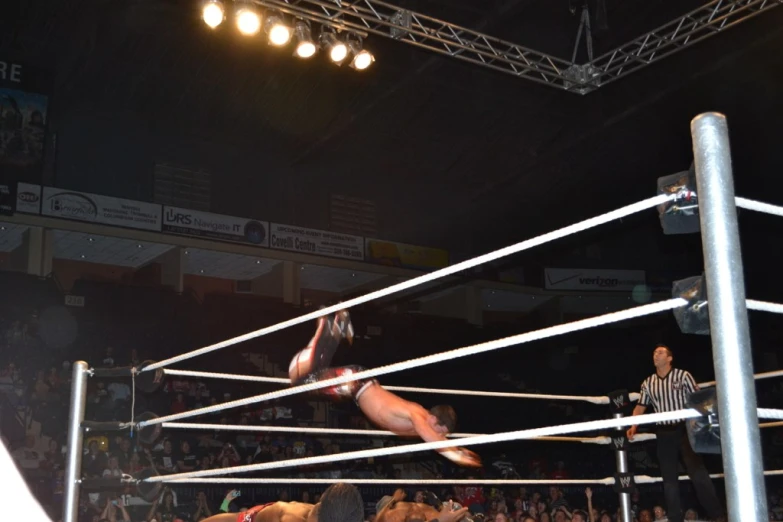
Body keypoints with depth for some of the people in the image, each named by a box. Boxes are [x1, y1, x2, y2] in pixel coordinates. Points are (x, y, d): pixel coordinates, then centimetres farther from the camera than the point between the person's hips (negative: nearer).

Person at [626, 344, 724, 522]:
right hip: (664, 434, 4)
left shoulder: (683, 376, -2)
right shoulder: (648, 383, 8)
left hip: (685, 429, -4)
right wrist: (633, 426, -2)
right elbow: (641, 406, 12)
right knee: (669, 477, 5)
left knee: (698, 472, -10)